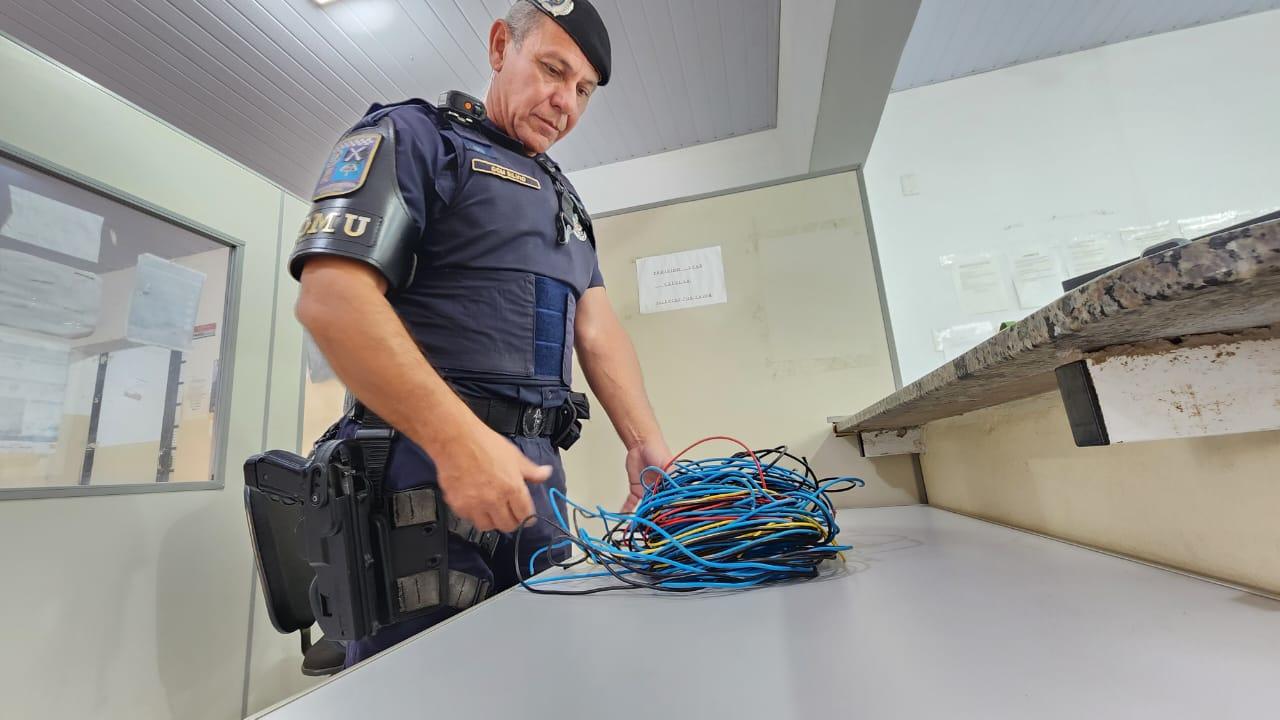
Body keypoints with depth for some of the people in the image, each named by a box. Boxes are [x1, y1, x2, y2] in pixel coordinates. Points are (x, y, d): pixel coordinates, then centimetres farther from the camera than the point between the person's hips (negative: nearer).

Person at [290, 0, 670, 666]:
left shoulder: (564, 200, 22)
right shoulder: (412, 136, 1)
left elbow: (597, 329, 14)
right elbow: (329, 294, -14)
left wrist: (646, 442, 3)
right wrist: (458, 438, -23)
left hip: (533, 472, 7)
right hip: (425, 461, -7)